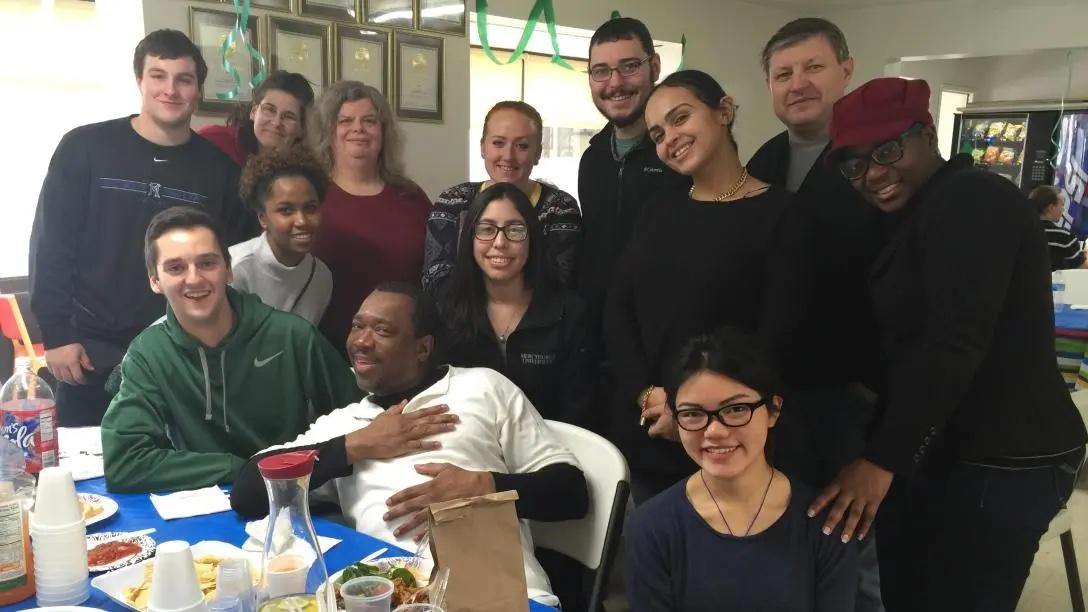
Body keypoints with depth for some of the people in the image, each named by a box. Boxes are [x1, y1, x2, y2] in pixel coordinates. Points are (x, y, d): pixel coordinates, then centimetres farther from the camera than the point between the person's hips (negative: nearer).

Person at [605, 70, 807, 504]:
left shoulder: (778, 213, -6)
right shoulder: (658, 211, 9)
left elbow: (777, 337, -12)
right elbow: (618, 311, 2)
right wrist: (646, 393, -12)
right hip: (644, 431, 5)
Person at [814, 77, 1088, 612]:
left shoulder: (972, 202, -15)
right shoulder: (916, 217, 15)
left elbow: (955, 343, -26)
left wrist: (881, 459, -28)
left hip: (1001, 461, -9)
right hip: (938, 450, 9)